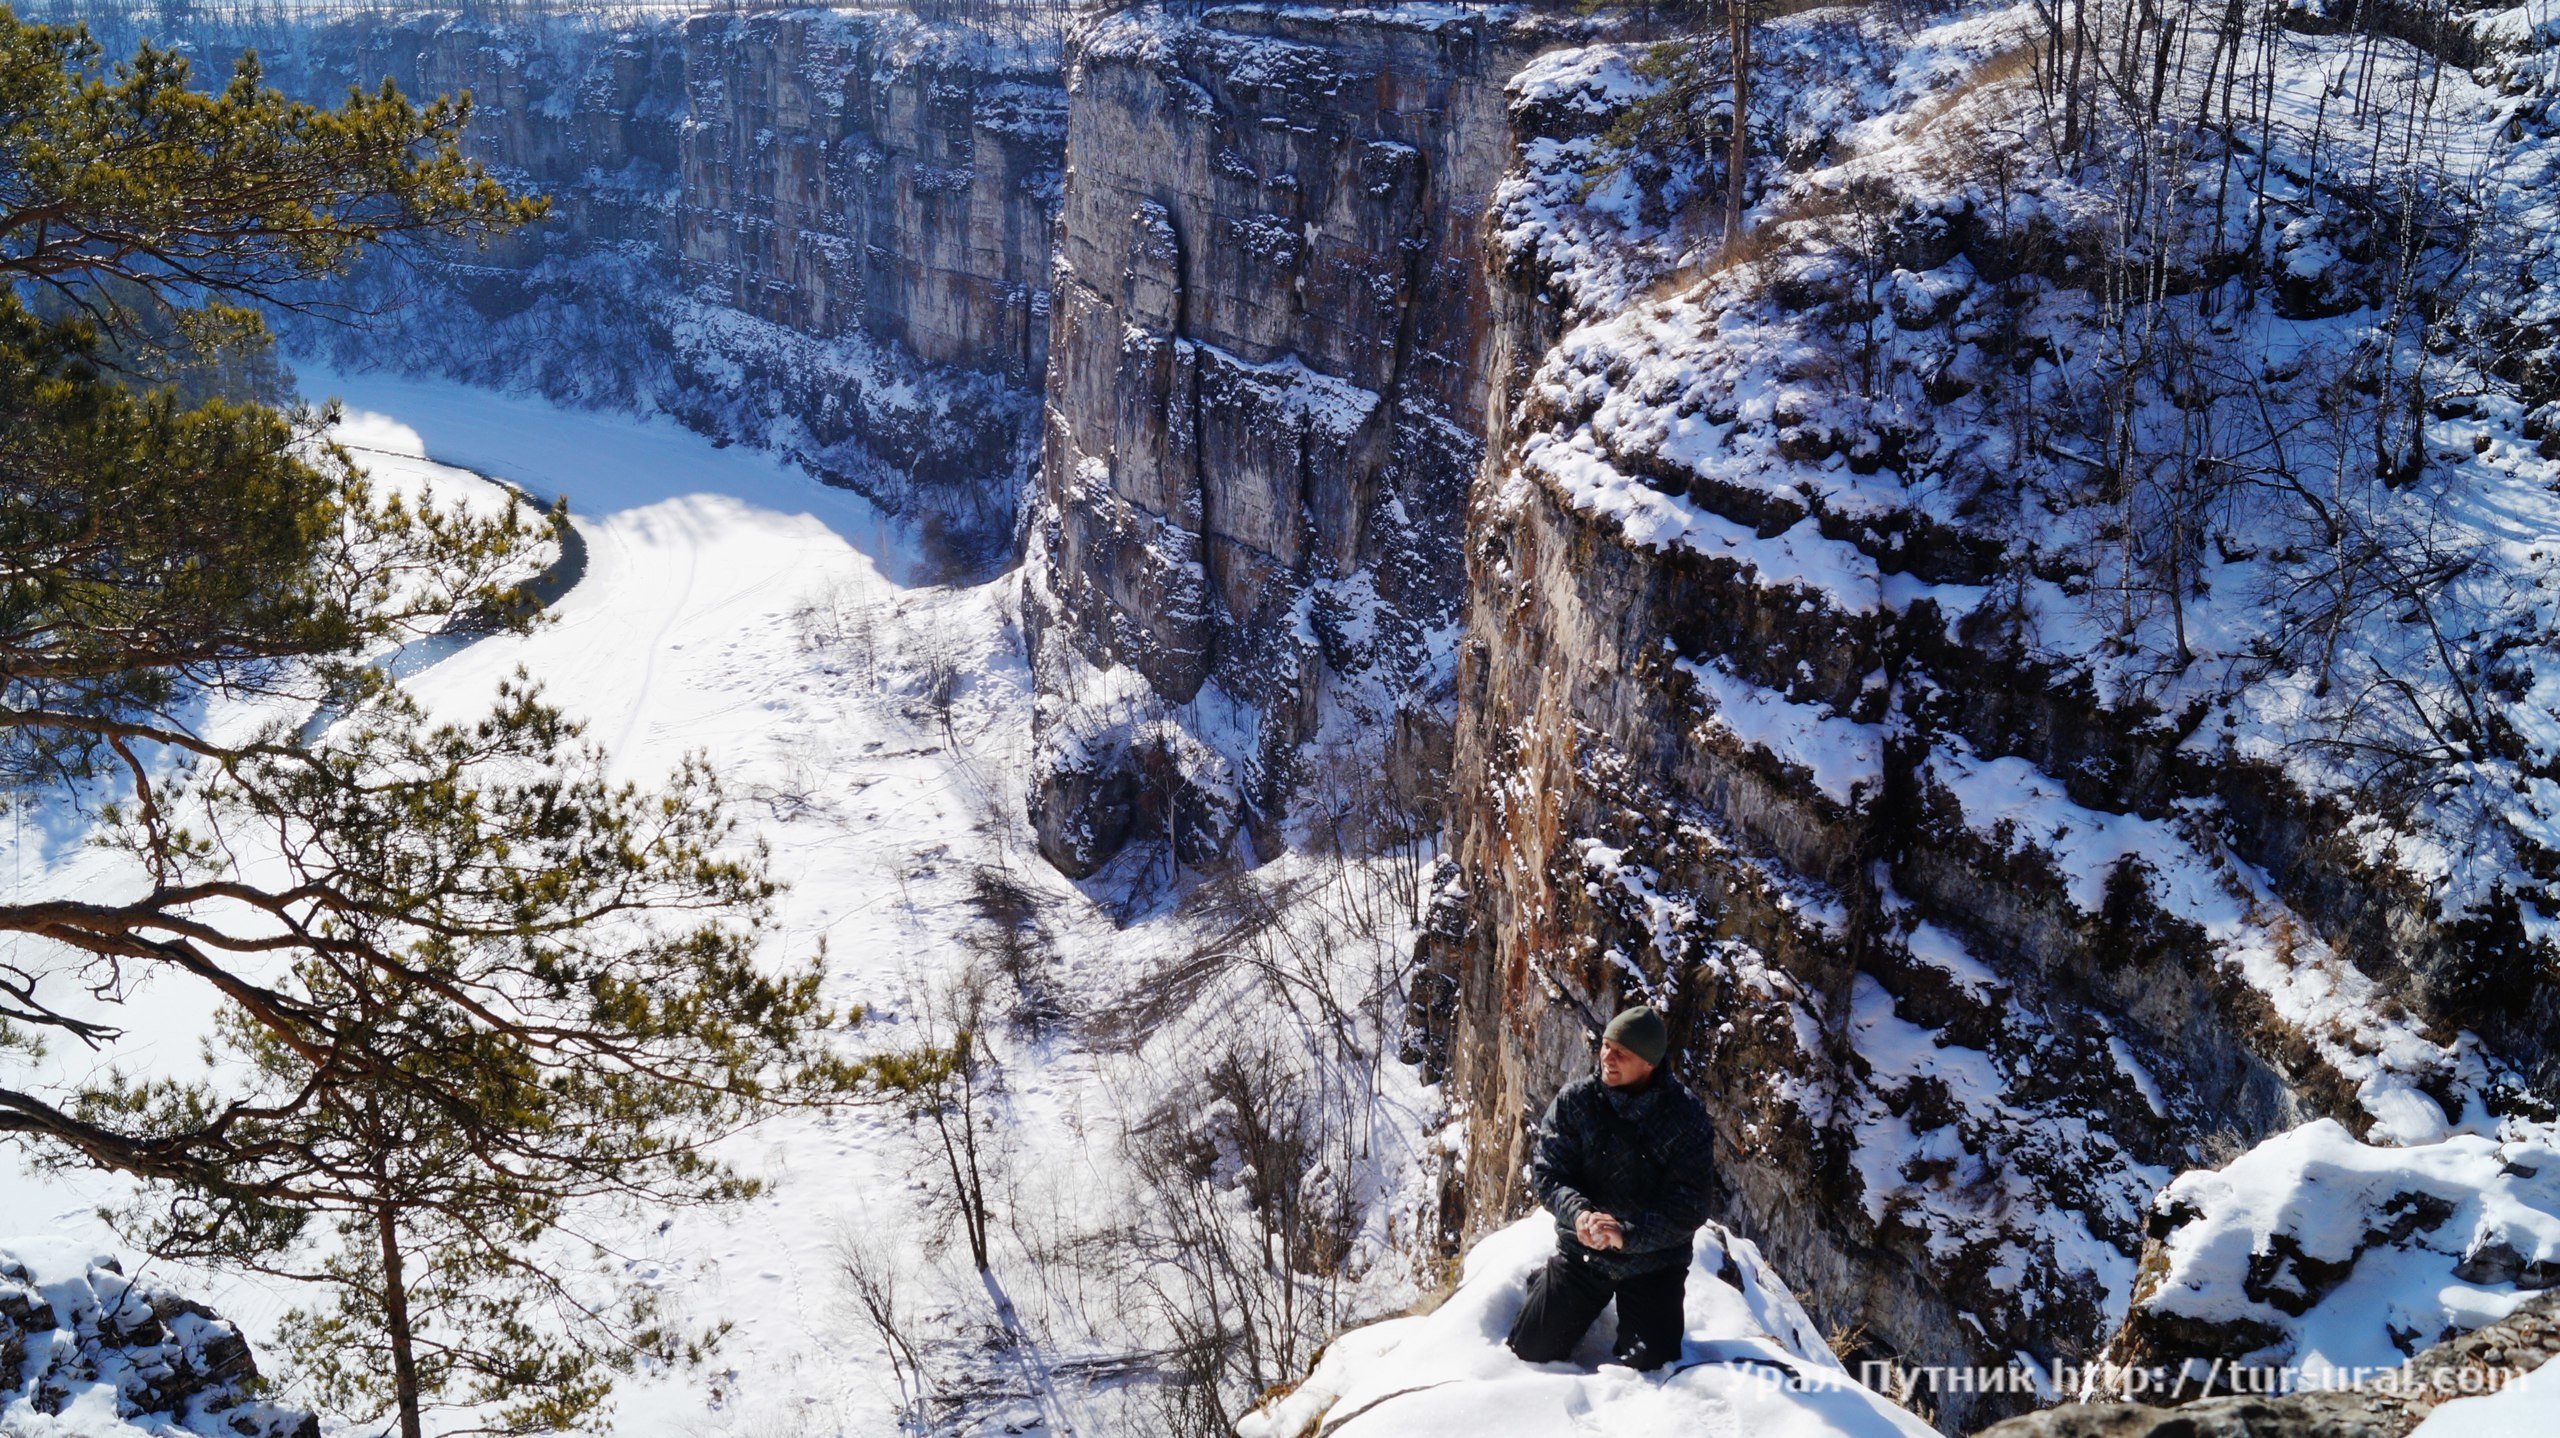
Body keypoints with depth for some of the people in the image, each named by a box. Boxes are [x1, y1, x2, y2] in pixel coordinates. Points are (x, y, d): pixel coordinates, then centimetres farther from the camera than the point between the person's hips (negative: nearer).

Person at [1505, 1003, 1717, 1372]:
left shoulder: (1686, 1116, -13)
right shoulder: (1575, 1100, -8)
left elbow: (1689, 1206, -18)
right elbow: (1546, 1171, -8)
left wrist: (1627, 1234, -32)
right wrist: (1578, 1213, -29)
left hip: (1653, 1261, -1)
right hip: (1581, 1252, 2)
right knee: (1529, 1353, 2)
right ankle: (1544, 1287, 35)